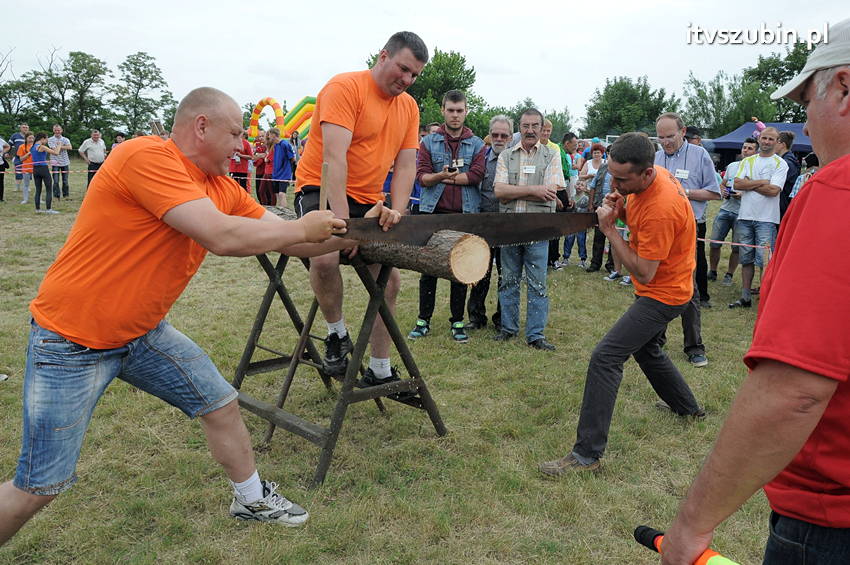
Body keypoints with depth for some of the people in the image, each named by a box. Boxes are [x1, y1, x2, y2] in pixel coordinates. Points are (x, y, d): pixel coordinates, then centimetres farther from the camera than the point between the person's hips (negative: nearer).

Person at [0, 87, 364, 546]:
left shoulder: (222, 188, 2)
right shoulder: (147, 156, -23)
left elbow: (288, 241, 8)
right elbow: (221, 236, -32)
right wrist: (302, 229, -19)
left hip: (144, 334, 8)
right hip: (71, 342, -8)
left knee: (221, 405, 10)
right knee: (40, 487, 0)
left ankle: (252, 499, 33)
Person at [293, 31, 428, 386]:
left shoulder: (409, 107, 7)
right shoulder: (345, 87, -15)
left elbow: (406, 165, 1)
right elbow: (334, 156, -25)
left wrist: (397, 212, -16)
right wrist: (341, 219, -32)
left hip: (368, 201, 7)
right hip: (321, 189, -7)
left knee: (389, 278, 5)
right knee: (325, 256, -35)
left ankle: (380, 372, 19)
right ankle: (337, 333, -6)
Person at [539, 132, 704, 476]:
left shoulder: (661, 209, -32)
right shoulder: (648, 179, -5)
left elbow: (644, 272, -27)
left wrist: (609, 229, -26)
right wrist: (620, 211, -10)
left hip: (662, 294, -10)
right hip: (658, 289, 10)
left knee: (605, 358, -17)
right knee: (647, 350, 28)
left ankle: (587, 454, -13)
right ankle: (688, 409, 51)